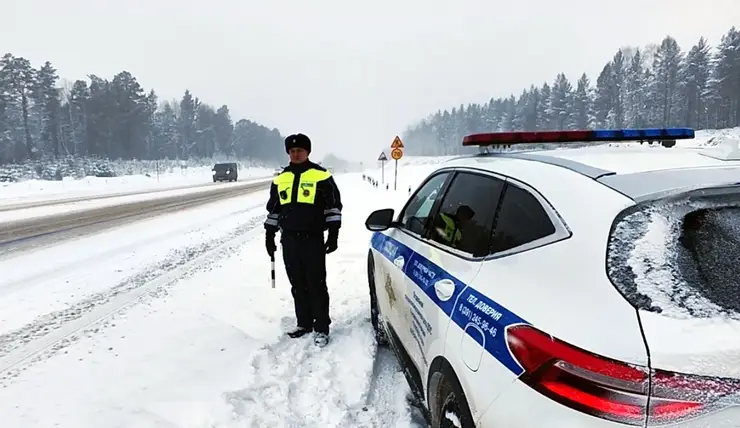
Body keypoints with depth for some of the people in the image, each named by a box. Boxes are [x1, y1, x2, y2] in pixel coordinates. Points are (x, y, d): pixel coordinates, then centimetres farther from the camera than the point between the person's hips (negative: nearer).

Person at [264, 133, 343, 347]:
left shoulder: (321, 176, -3)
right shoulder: (280, 179, 12)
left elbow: (334, 206, -2)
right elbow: (273, 210, 19)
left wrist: (333, 234, -7)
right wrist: (269, 236, 16)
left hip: (313, 239, -5)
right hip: (289, 240, 5)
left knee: (317, 285, -1)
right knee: (298, 285, 12)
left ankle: (321, 327, 9)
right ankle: (304, 323, 25)